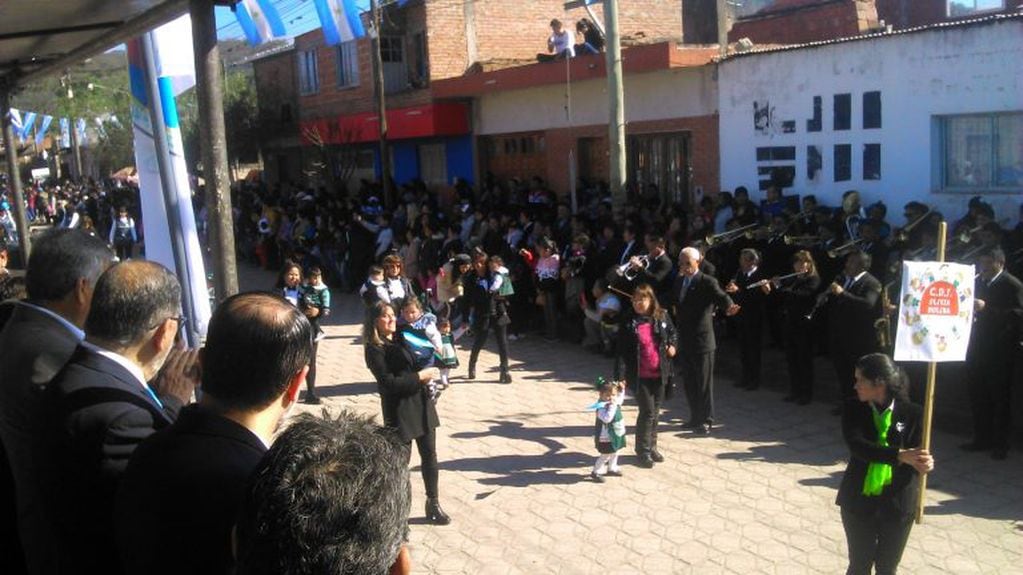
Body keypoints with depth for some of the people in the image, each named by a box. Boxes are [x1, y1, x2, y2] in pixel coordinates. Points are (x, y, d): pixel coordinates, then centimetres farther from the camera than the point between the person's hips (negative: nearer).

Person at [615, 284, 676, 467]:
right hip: (640, 376, -3)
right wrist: (618, 376, -17)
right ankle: (643, 450, 12)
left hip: (659, 374, 4)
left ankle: (652, 446, 30)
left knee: (655, 411, 14)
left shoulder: (661, 317, -1)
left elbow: (672, 332, 19)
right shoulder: (628, 323, -9)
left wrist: (672, 345, -2)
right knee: (647, 412, -3)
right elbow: (621, 352, -10)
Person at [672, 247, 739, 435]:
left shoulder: (707, 282, -12)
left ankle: (706, 420, 14)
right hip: (684, 340, 7)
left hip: (702, 340, -7)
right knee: (689, 382, 15)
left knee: (704, 382, 3)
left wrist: (729, 307, -46)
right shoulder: (679, 281, 10)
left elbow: (721, 296, -28)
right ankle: (695, 417, 28)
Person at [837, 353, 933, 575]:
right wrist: (899, 455, -35)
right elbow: (856, 446, -23)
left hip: (897, 504, 0)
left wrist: (924, 464, -34)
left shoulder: (912, 413, -10)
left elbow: (915, 455, -10)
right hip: (859, 501, 0)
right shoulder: (853, 408, -8)